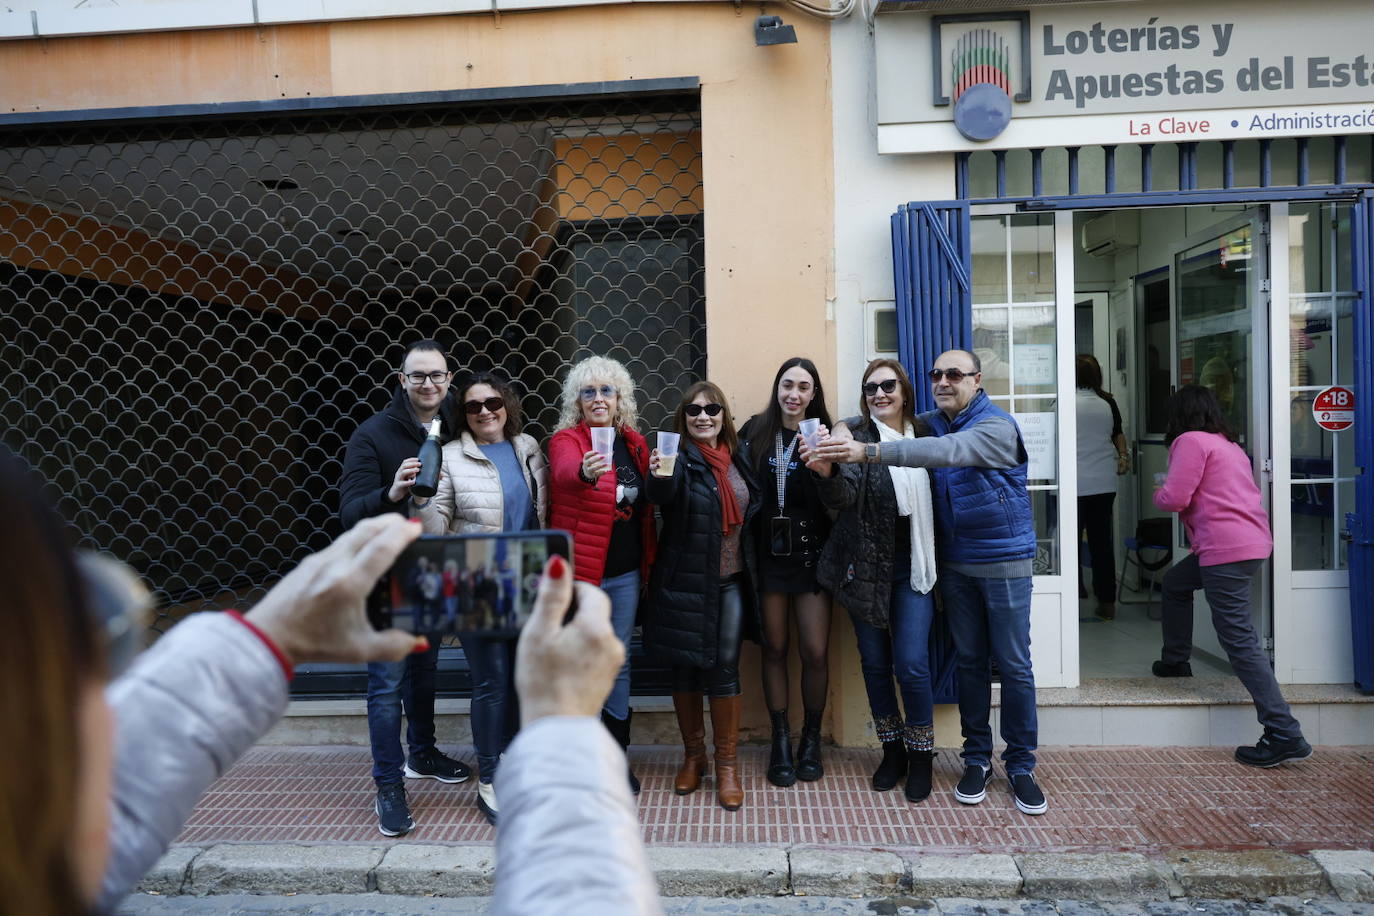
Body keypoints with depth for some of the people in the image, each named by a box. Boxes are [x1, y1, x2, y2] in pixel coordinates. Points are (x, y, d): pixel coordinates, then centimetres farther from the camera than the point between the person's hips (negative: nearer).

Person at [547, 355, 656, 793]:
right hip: (579, 572, -4)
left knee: (619, 663, 13)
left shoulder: (635, 444, 7)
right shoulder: (566, 439, -8)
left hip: (625, 573, 5)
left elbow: (644, 508, 12)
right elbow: (564, 473, -32)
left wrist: (647, 563, 4)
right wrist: (585, 472, -54)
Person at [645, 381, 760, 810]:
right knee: (685, 667, 8)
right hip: (685, 581, -3)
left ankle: (727, 763, 17)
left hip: (731, 579, 3)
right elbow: (662, 497, -31)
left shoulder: (736, 456, 5)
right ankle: (692, 755, 28)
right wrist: (659, 477, -51)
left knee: (725, 667, 2)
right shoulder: (681, 457, -9)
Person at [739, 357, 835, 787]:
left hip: (810, 553, -1)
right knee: (774, 648, 9)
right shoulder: (754, 432, 4)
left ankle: (811, 739, 21)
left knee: (815, 652, 0)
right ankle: (781, 740, 23)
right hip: (768, 553, 1)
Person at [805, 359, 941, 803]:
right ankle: (892, 750, 29)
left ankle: (920, 754, 19)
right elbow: (843, 495, -22)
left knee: (911, 664, -3)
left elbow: (936, 497, 11)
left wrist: (935, 564, 4)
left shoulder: (923, 434, 3)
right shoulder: (855, 433, -6)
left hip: (912, 567, 1)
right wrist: (827, 471, -44)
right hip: (866, 567, -1)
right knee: (874, 662, 10)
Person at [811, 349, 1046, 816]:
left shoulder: (996, 427, -17)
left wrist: (868, 452, -43)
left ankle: (1021, 764, 18)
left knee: (1014, 665, 3)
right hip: (956, 564, 5)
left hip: (1005, 562, -5)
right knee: (970, 662, 12)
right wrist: (845, 432, -15)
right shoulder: (931, 424, 4)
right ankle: (977, 758, 24)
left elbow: (947, 451, -33)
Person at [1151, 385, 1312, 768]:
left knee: (1240, 642, -9)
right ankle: (1176, 662, 40)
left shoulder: (1190, 441, -7)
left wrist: (1158, 493, 7)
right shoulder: (1228, 444, 21)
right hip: (1253, 540, 10)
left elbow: (1174, 499, -14)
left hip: (1226, 549, -10)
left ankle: (1284, 735, -10)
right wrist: (1170, 492, 23)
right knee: (1175, 582, 29)